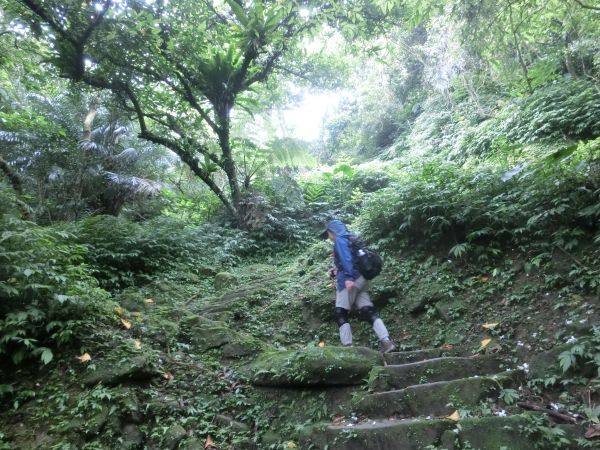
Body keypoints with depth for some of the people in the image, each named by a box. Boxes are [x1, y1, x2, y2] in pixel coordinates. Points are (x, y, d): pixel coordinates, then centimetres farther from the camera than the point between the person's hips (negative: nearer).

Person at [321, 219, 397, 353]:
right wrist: (337, 270, 30)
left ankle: (347, 347, -10)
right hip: (361, 279, 9)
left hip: (350, 280, -9)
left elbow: (346, 258, -18)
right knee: (368, 312, 0)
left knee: (340, 314, -3)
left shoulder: (340, 239, -1)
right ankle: (387, 342, -12)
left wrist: (347, 277, -28)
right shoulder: (351, 239, 26)